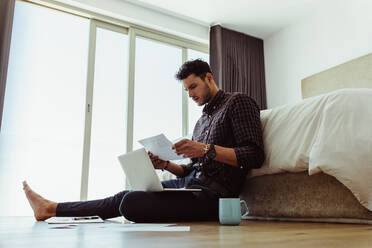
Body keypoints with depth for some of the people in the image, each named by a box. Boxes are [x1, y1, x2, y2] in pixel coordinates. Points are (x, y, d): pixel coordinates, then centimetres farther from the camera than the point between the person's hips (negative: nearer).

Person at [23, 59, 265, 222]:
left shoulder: (238, 101, -2)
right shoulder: (203, 119, 23)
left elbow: (255, 156, -14)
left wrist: (206, 149, -24)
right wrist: (166, 165, 1)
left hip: (211, 194, -8)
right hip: (189, 182, 8)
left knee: (131, 202, -18)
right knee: (127, 195, 5)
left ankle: (53, 208, 0)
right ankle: (51, 208, 18)